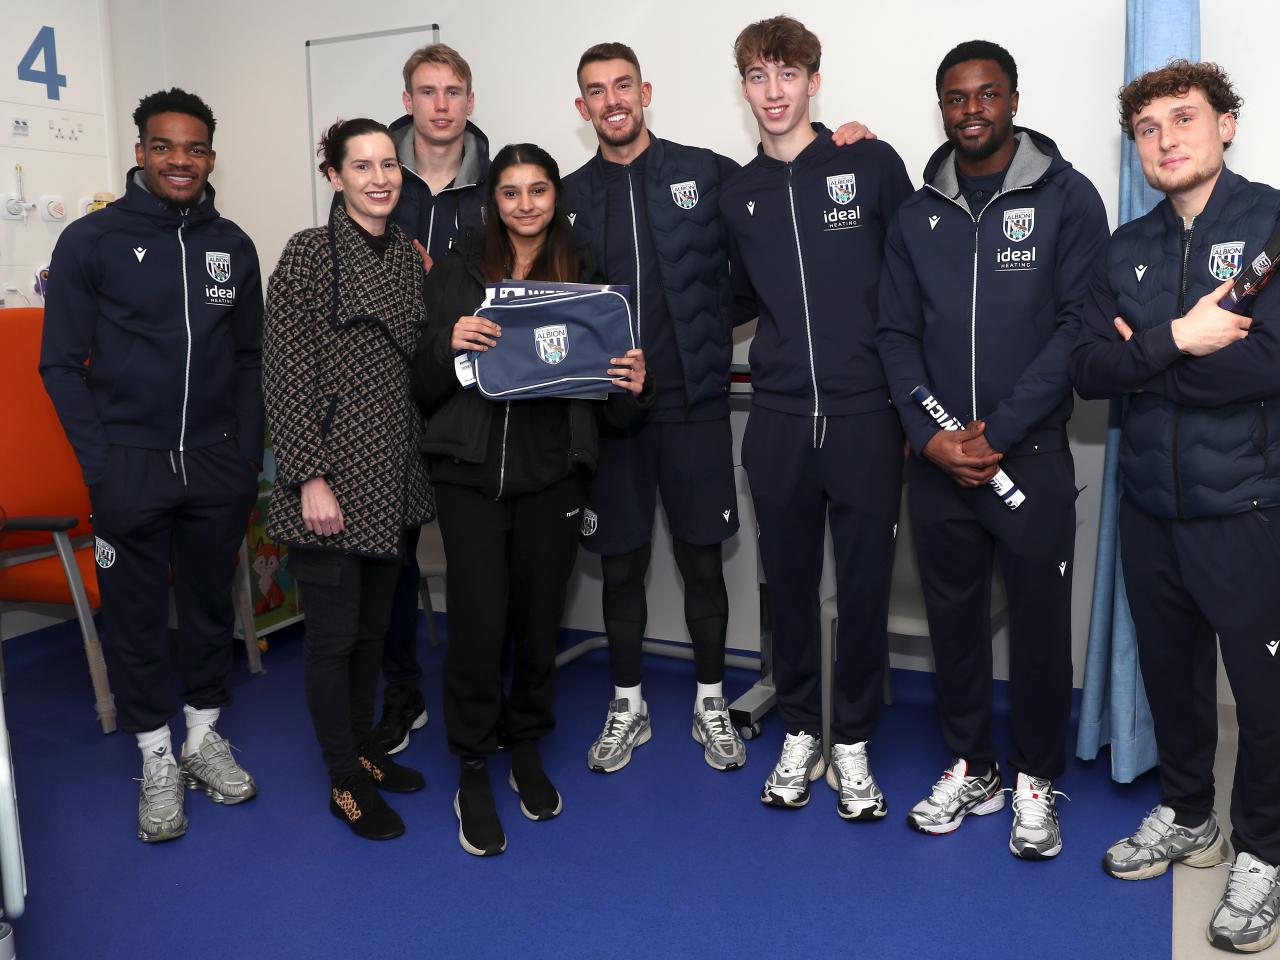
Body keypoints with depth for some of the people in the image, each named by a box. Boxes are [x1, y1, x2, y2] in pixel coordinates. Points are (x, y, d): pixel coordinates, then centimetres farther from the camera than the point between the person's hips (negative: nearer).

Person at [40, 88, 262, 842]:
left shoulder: (232, 245, 6)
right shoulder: (90, 241, -3)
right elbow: (62, 363, -2)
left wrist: (248, 451, 3)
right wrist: (101, 463, -9)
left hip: (218, 465, 3)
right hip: (129, 467, -2)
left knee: (211, 603, 13)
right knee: (137, 614, 7)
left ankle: (205, 736, 31)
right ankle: (158, 759, 22)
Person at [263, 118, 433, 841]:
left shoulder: (410, 257, 10)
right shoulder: (310, 253, -8)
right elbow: (285, 375, -12)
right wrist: (310, 478, -16)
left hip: (394, 475, 6)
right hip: (335, 472, -6)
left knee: (376, 622, 16)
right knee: (335, 631, 5)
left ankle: (366, 746, 34)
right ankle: (345, 780, 20)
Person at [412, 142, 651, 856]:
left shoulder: (583, 276, 9)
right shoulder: (457, 273, 5)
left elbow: (605, 402, 9)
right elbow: (425, 388, 3)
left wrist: (632, 388, -12)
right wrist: (449, 343, -16)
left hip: (552, 470, 2)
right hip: (471, 469, -1)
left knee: (539, 618, 9)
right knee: (479, 621, -4)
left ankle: (527, 750, 33)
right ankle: (474, 774, 17)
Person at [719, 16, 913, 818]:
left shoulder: (873, 164, 1)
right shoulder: (738, 195, 10)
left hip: (866, 414, -2)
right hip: (779, 420, 3)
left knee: (864, 584, 5)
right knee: (789, 583, 10)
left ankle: (852, 743, 22)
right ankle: (800, 733, 27)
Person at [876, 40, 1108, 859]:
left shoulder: (1066, 197, -1)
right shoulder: (917, 215, 9)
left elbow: (1080, 325, -8)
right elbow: (898, 333, 6)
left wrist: (998, 432, -14)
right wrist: (928, 435, -9)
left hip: (1031, 455, -3)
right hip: (938, 461, 3)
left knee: (1040, 622, 6)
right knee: (955, 619, 11)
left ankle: (1036, 778, 25)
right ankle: (971, 767, 28)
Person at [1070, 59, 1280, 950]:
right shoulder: (1127, 250, 9)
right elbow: (1087, 368, -2)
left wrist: (1145, 361, -11)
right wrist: (1178, 341, -17)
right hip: (1151, 507, 5)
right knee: (1170, 670, 16)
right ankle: (1188, 816, 37)